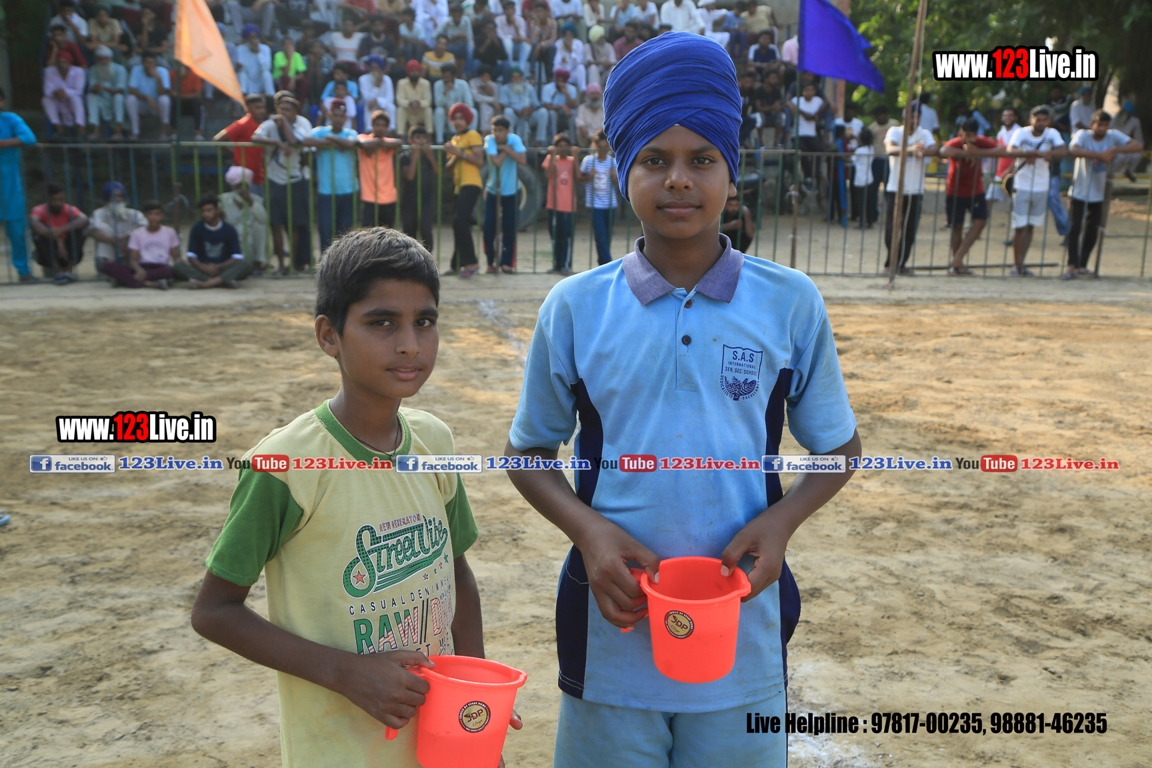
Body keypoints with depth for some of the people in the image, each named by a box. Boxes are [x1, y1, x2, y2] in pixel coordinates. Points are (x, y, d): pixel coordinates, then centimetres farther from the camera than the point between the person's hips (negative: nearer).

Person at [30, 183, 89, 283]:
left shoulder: (70, 210, -9)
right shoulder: (40, 210, -12)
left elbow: (84, 220, -31)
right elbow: (33, 222, -35)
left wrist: (62, 230, -44)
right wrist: (57, 239, -44)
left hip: (67, 252, 1)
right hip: (48, 255, -1)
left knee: (80, 229, -20)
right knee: (39, 232, -26)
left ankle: (69, 268, -23)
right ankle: (57, 270, -31)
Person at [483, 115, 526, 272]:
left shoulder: (514, 139, -14)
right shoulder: (489, 139, -15)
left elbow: (523, 160, -27)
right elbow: (497, 161, -27)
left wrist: (506, 148, -26)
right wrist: (506, 149, -18)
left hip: (510, 190, 0)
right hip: (492, 189, 0)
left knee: (509, 226, 0)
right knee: (489, 225, -5)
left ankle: (507, 262, 11)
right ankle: (491, 261, 8)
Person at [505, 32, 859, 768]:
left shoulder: (791, 303, -5)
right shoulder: (574, 307, -5)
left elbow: (838, 446, 6)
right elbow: (529, 451, 5)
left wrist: (781, 519, -13)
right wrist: (587, 528, -14)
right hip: (613, 624, 0)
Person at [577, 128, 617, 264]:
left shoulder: (613, 161, 4)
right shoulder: (588, 160, -2)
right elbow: (579, 178, 5)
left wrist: (615, 176, -15)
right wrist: (588, 177, -15)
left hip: (610, 204, 3)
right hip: (595, 204, -3)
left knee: (607, 237, 9)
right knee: (600, 237, -8)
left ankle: (602, 262, 23)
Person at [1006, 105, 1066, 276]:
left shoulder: (1052, 134, 0)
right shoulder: (1021, 133, -7)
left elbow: (1063, 151, -16)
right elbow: (1010, 151, -25)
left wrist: (1033, 154, -29)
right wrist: (1040, 153, -32)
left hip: (1041, 188, 3)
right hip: (1022, 187, -3)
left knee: (1030, 227, 9)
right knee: (1020, 228, -5)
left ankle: (1021, 265, 18)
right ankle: (1018, 265, 6)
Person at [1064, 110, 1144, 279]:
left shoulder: (1114, 136, -4)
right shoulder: (1083, 135, -12)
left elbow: (1138, 146, -12)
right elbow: (1073, 150, -33)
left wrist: (1115, 149, -25)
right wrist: (1099, 155, -37)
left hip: (1098, 193, 4)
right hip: (1080, 191, -3)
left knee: (1093, 230, 8)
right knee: (1075, 227, -10)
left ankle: (1082, 265, 21)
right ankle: (1072, 265, -6)